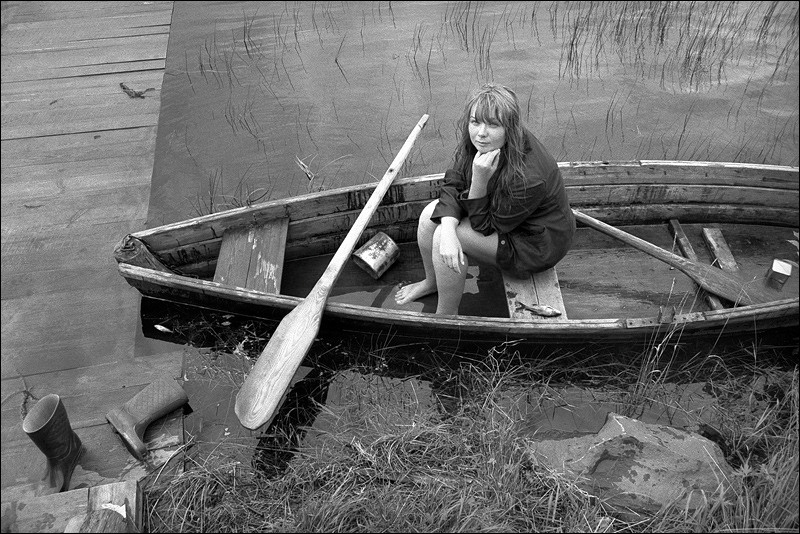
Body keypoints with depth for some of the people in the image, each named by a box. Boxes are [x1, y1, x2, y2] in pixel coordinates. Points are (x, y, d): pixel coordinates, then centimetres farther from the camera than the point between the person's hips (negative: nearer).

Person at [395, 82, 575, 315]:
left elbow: (488, 227, -26)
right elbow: (453, 185, -10)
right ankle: (432, 281, 24)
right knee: (431, 213, -4)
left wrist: (479, 181, -40)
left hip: (536, 243, -8)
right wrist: (447, 231, -28)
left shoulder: (528, 176, -38)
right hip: (497, 213, 8)